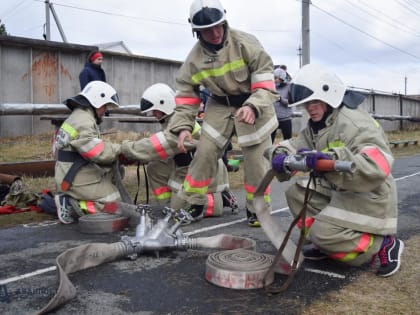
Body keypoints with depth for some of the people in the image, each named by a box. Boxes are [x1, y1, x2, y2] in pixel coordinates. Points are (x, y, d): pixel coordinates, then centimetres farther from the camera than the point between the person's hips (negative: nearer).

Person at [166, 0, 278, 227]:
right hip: (220, 106, 3)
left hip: (254, 105, -2)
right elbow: (185, 93, -1)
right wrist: (183, 126, -12)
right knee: (204, 154, -2)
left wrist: (253, 106, -36)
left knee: (255, 158, -4)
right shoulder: (195, 58, -9)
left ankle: (257, 208, 13)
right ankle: (190, 205, 12)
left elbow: (265, 79, -21)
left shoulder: (245, 43, -19)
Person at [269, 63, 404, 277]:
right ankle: (326, 245, 8)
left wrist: (332, 158, -51)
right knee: (296, 193, 0)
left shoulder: (355, 123, -24)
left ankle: (385, 244, -2)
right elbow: (297, 145, 2)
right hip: (338, 191, 9)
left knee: (324, 233, -21)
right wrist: (281, 156, -23)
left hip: (369, 197, -9)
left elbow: (377, 167, -37)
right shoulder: (316, 125, 7)